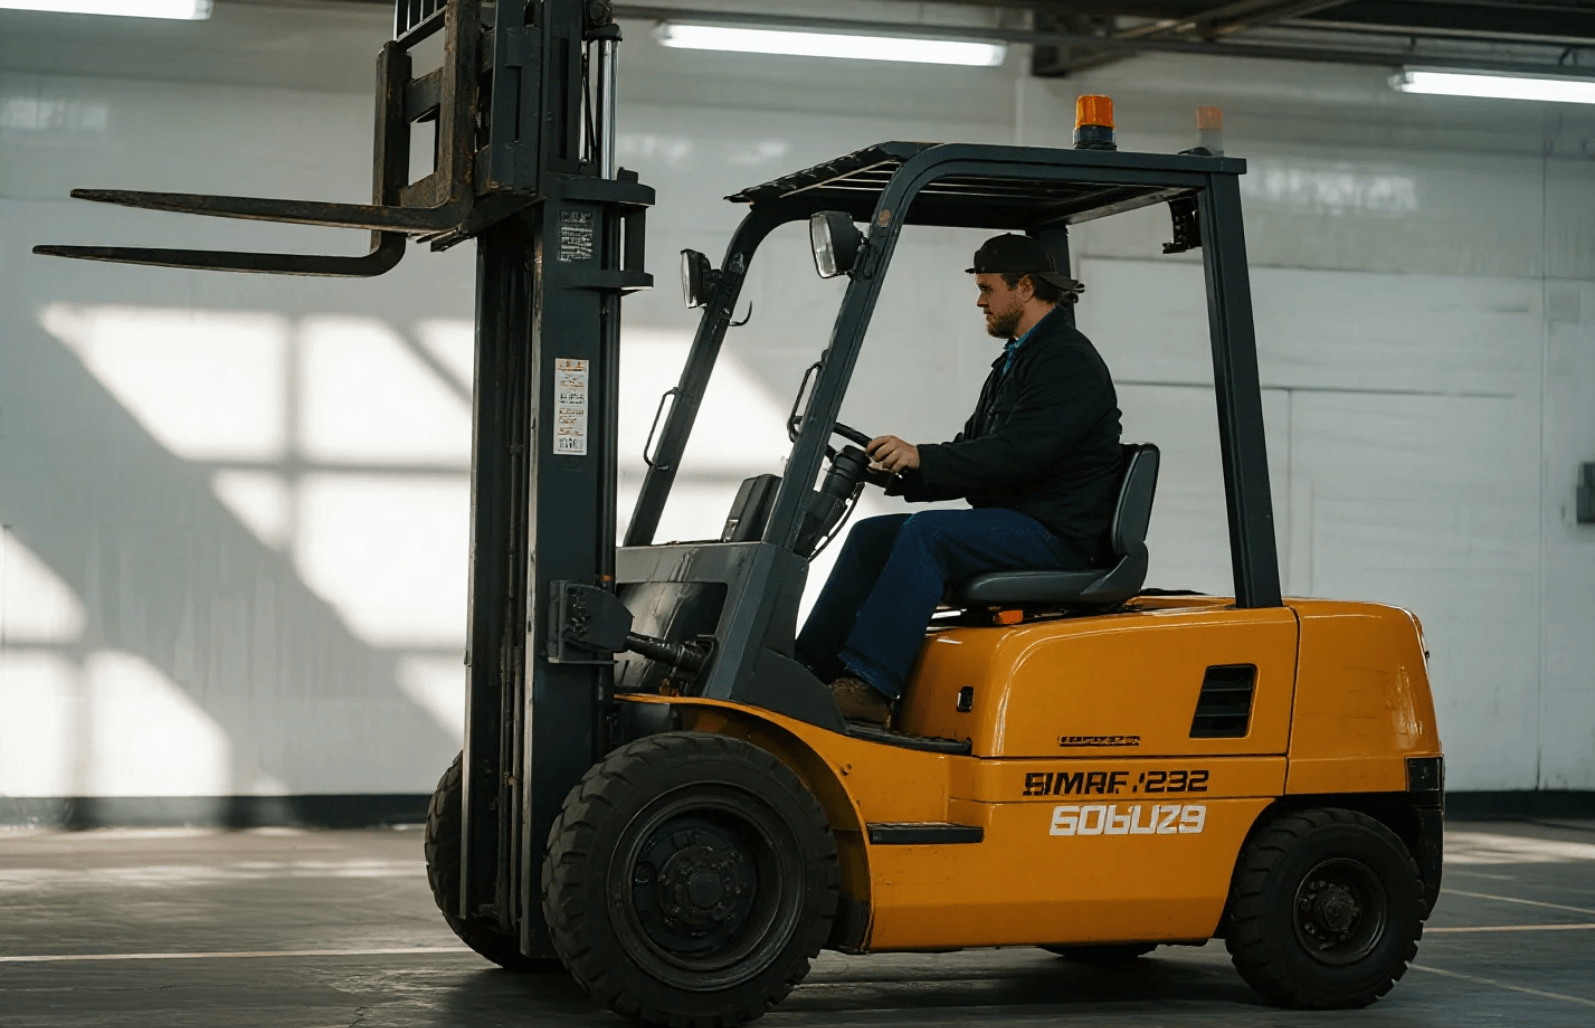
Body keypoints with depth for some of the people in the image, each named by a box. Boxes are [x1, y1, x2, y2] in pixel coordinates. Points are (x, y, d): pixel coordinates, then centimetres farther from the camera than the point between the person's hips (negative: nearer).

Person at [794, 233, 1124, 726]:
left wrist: (922, 458, -23)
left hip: (1056, 533, -10)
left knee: (927, 533, -29)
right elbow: (972, 451, 17)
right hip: (1008, 522, 10)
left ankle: (868, 687, -33)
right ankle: (806, 672, -3)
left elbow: (1019, 451, -24)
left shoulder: (1068, 361, -11)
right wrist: (898, 469, -1)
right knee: (870, 536, 2)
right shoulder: (1013, 362, 21)